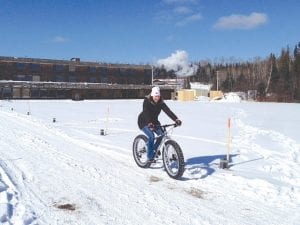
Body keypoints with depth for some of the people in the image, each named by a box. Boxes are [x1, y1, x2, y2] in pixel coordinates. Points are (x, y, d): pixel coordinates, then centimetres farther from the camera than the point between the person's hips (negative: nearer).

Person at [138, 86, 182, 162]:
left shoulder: (161, 103, -11)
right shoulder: (146, 101, -22)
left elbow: (168, 111, -23)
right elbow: (146, 113, -36)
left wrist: (176, 119, -39)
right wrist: (149, 123, -53)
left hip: (154, 121, 5)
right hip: (144, 122, -5)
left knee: (161, 134, -15)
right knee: (151, 136, -25)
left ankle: (154, 150, 9)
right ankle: (149, 157, -12)